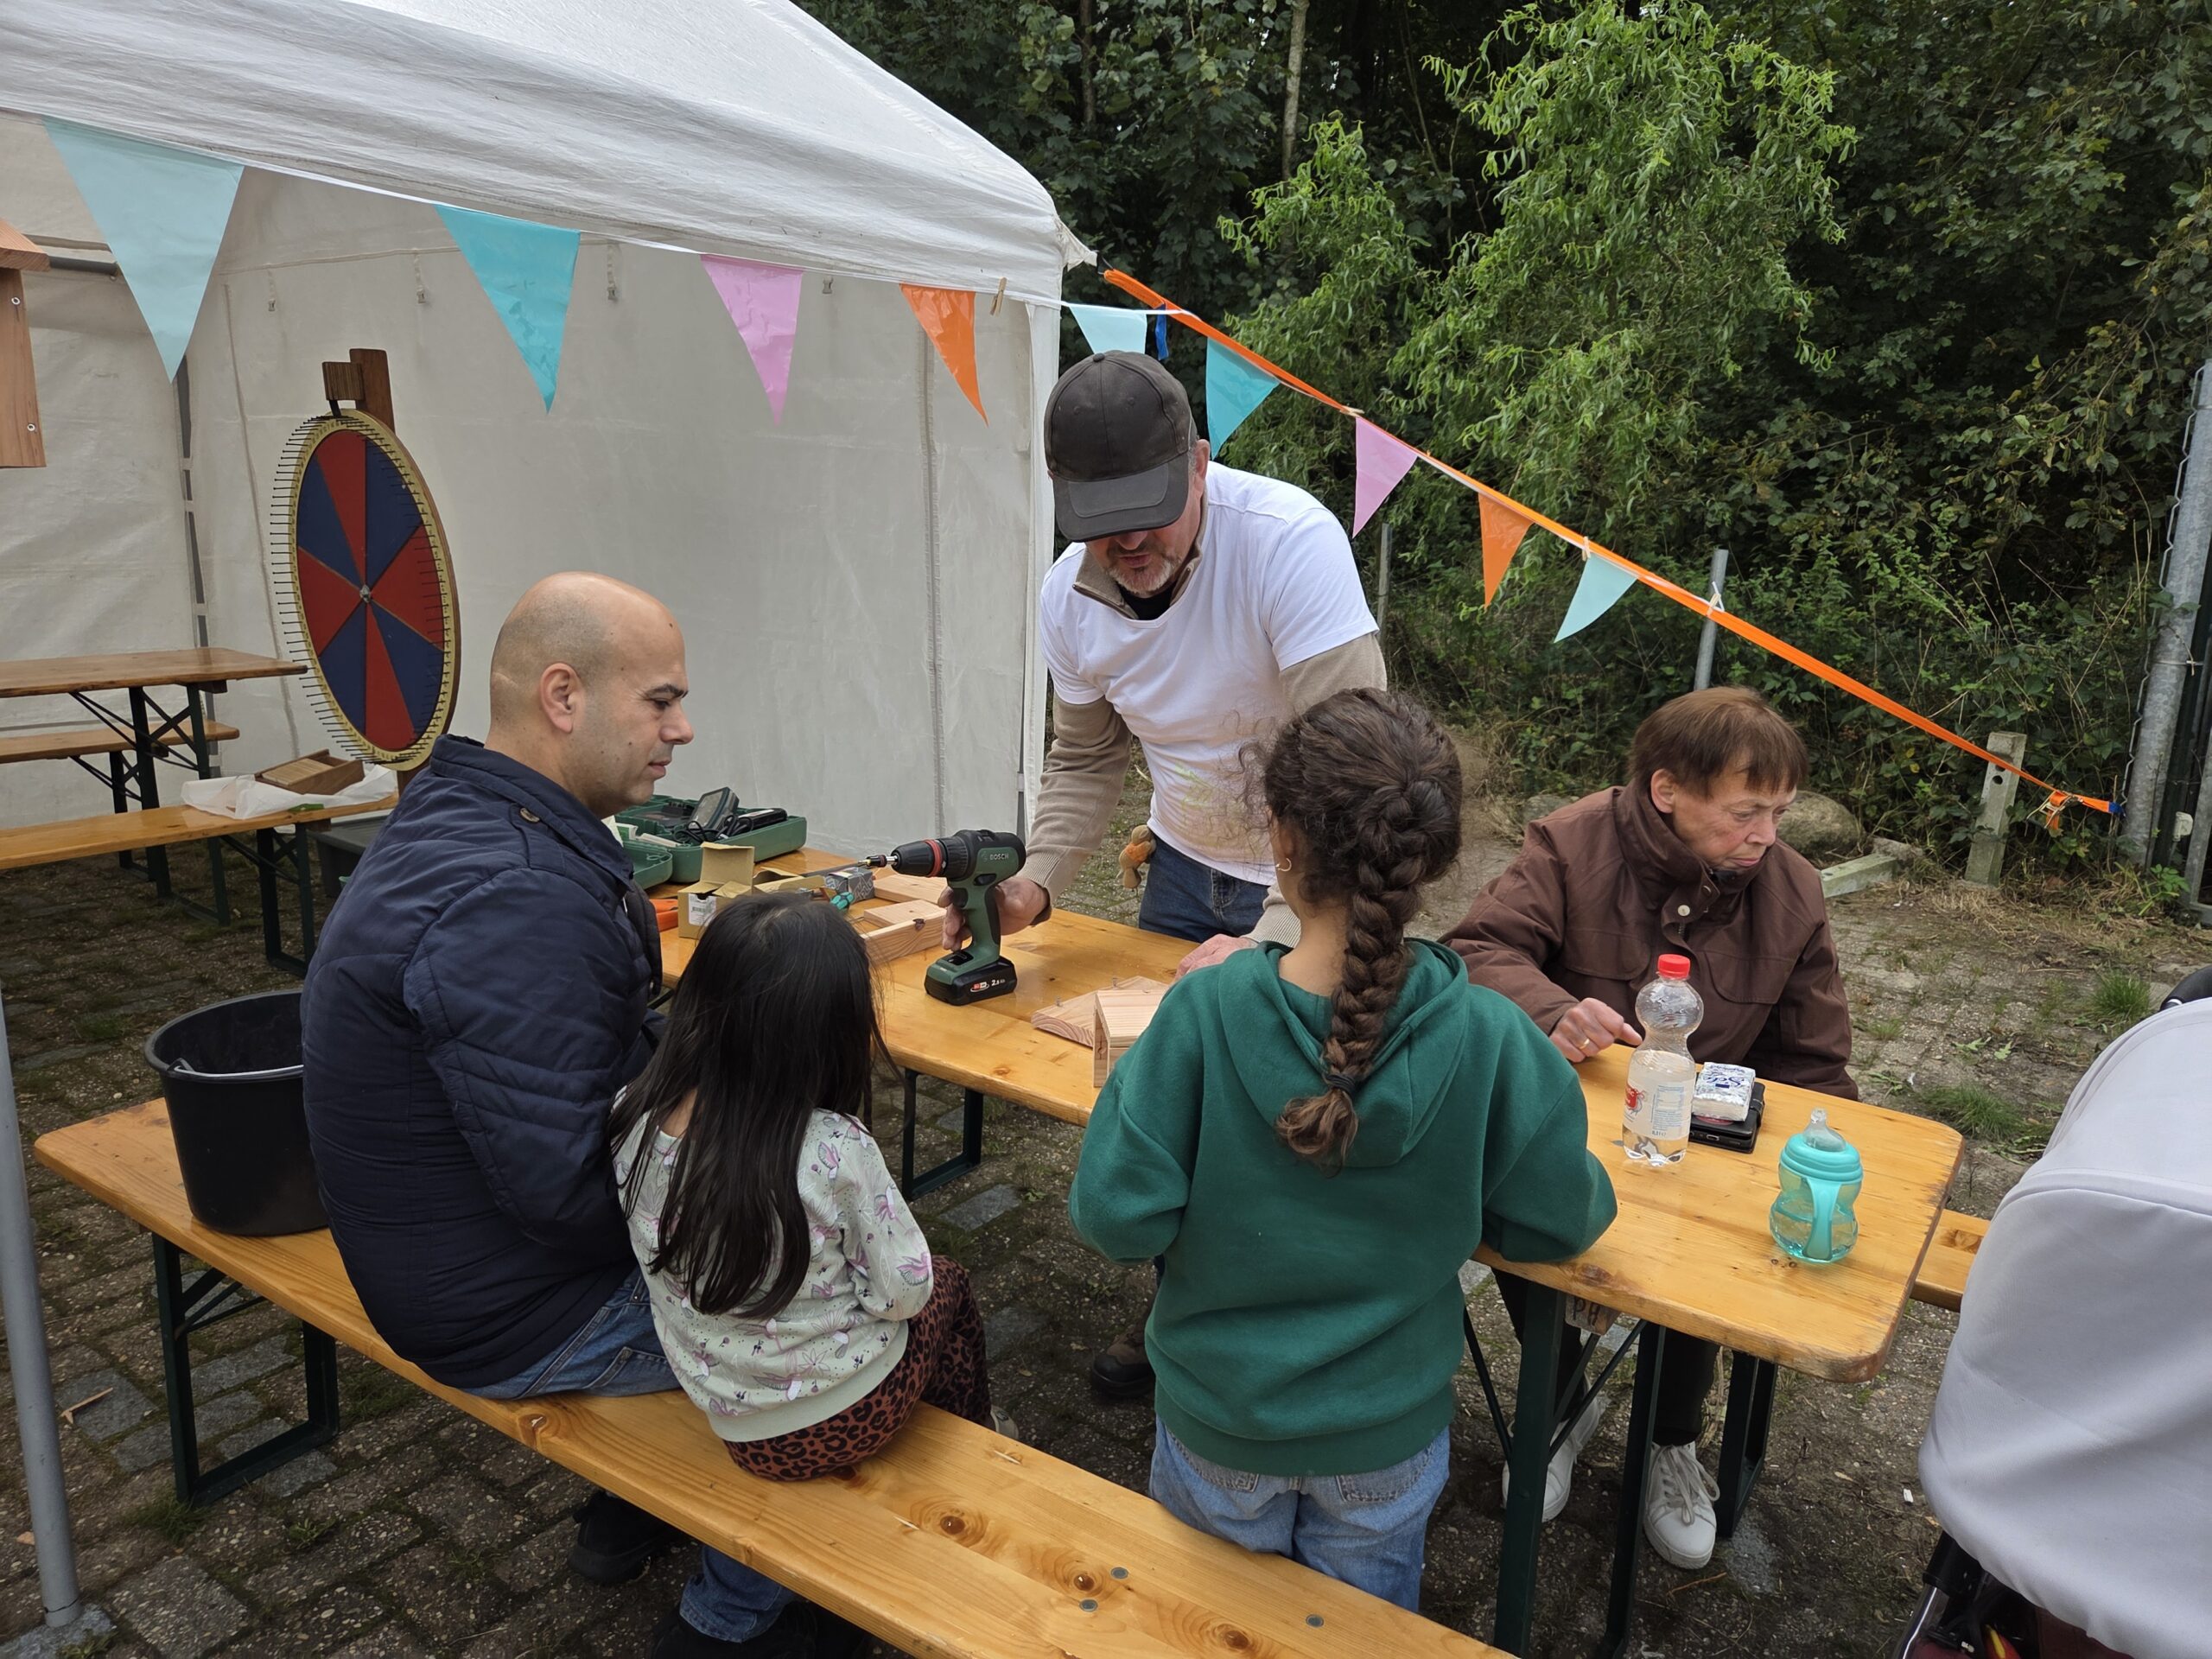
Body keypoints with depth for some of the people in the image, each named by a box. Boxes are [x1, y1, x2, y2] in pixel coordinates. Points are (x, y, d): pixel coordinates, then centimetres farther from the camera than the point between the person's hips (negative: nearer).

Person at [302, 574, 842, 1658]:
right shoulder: (514, 899, -33)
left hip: (459, 1249, 9)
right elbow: (567, 1186, -31)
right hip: (522, 1318, -9)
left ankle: (636, 1508, 31)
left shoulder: (461, 823, 0)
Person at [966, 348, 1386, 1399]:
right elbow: (1084, 763, 4)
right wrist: (1034, 885, -13)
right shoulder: (1070, 598, -10)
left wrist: (1271, 944, -37)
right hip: (1185, 860, 5)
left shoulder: (1289, 541, -30)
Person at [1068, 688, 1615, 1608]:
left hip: (1219, 1424, -1)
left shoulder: (1202, 1015, -30)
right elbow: (1559, 1220, -12)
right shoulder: (1489, 1039, -25)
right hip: (1386, 1432, 1)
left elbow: (1117, 1215, -23)